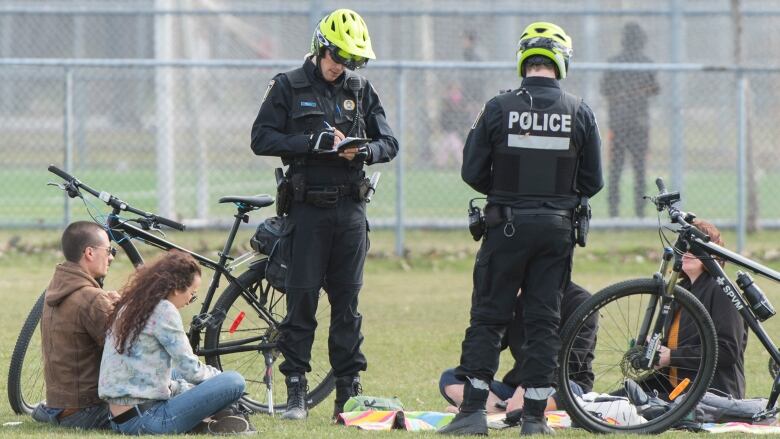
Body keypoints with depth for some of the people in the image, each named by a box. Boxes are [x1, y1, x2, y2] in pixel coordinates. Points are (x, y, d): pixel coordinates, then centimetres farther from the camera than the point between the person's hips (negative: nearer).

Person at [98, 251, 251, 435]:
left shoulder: (127, 307, 15)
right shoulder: (164, 311, -11)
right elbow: (190, 369, -8)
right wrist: (217, 375, 12)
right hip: (145, 418, -10)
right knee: (234, 382, -13)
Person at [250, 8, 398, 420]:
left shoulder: (361, 89, 9)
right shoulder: (288, 87, 0)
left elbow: (389, 142, 10)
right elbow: (262, 138, -6)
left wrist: (364, 151, -13)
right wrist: (312, 143, -18)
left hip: (350, 208, 3)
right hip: (307, 208, -3)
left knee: (347, 302, 5)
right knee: (301, 299, -3)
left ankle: (349, 392, 8)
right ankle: (295, 391, 2)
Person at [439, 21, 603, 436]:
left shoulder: (498, 108, -7)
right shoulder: (580, 113, -2)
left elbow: (472, 172, -3)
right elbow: (592, 182, 4)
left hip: (507, 227, -1)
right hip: (557, 228, 1)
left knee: (487, 318, 4)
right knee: (544, 321, 7)